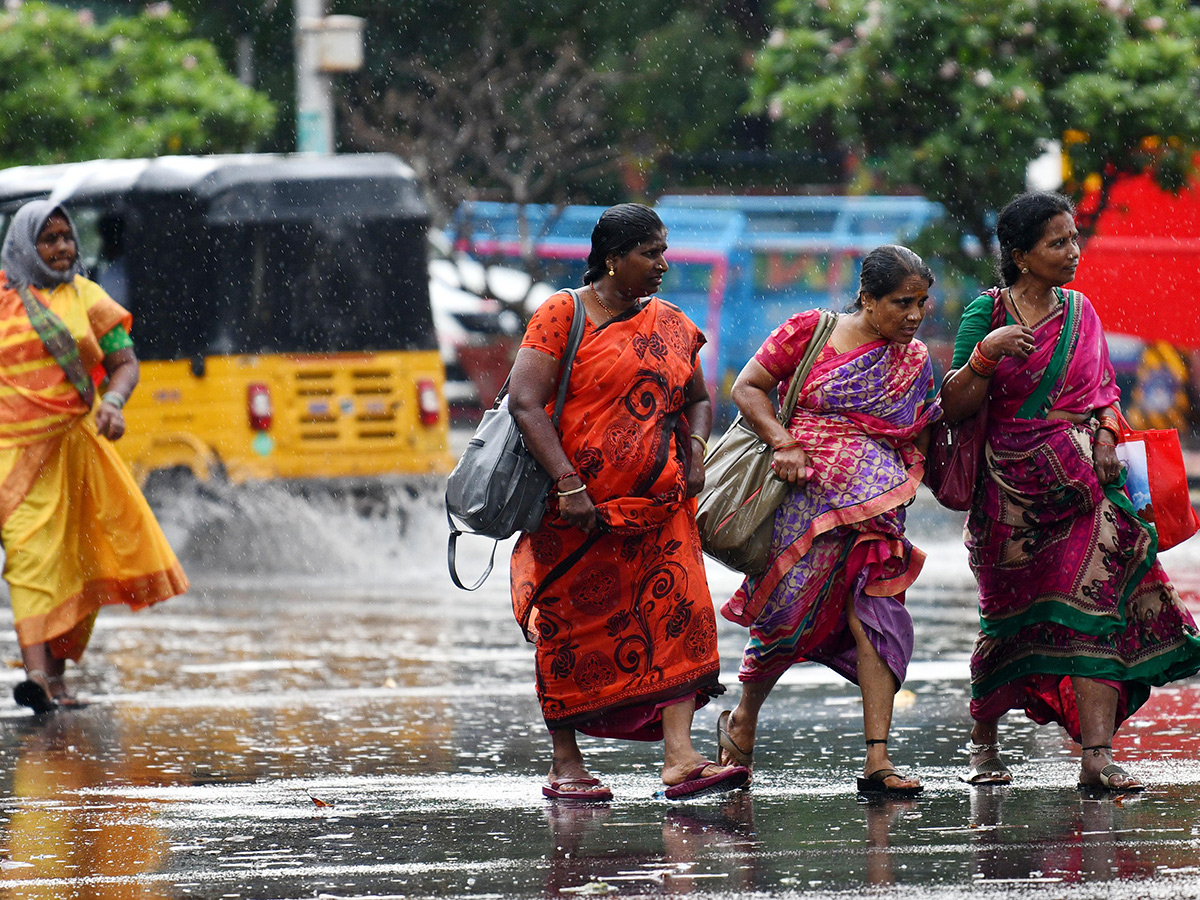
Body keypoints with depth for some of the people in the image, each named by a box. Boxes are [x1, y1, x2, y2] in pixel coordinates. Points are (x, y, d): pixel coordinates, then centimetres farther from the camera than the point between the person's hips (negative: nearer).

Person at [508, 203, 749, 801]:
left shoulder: (671, 326, 12)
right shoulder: (563, 315, -5)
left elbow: (697, 400, 26)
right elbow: (525, 403, -13)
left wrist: (695, 450, 4)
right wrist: (569, 485, -21)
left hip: (660, 503, 4)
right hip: (579, 508, -4)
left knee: (677, 615, -11)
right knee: (572, 627, 2)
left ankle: (679, 758, -18)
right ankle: (565, 764, 12)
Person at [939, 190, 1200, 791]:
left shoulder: (1079, 312, 11)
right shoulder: (987, 313, -2)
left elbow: (1103, 389, 16)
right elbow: (954, 408, -6)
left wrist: (1105, 433, -4)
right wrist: (985, 354, -23)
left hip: (1083, 481, 3)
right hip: (1012, 487, -3)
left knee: (1095, 606, -13)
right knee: (1010, 621, 5)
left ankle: (1097, 754, -19)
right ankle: (983, 741, 29)